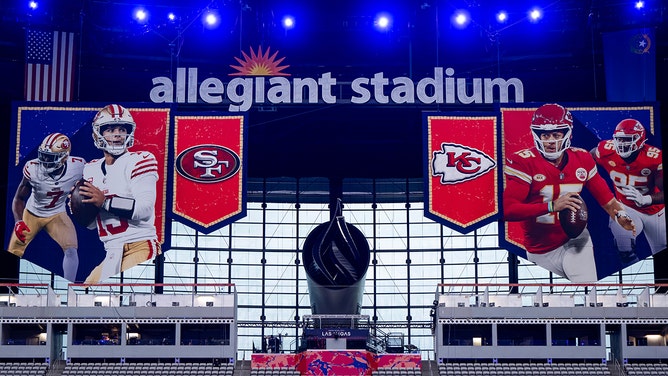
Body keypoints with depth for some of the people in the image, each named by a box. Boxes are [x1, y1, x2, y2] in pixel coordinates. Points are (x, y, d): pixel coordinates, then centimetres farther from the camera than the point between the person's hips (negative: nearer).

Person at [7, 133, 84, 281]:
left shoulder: (77, 167, -26)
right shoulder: (33, 169, -27)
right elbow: (19, 198, -12)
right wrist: (18, 222, -25)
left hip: (57, 215, 0)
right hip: (32, 213, 0)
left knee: (71, 250, -18)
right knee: (13, 254, 1)